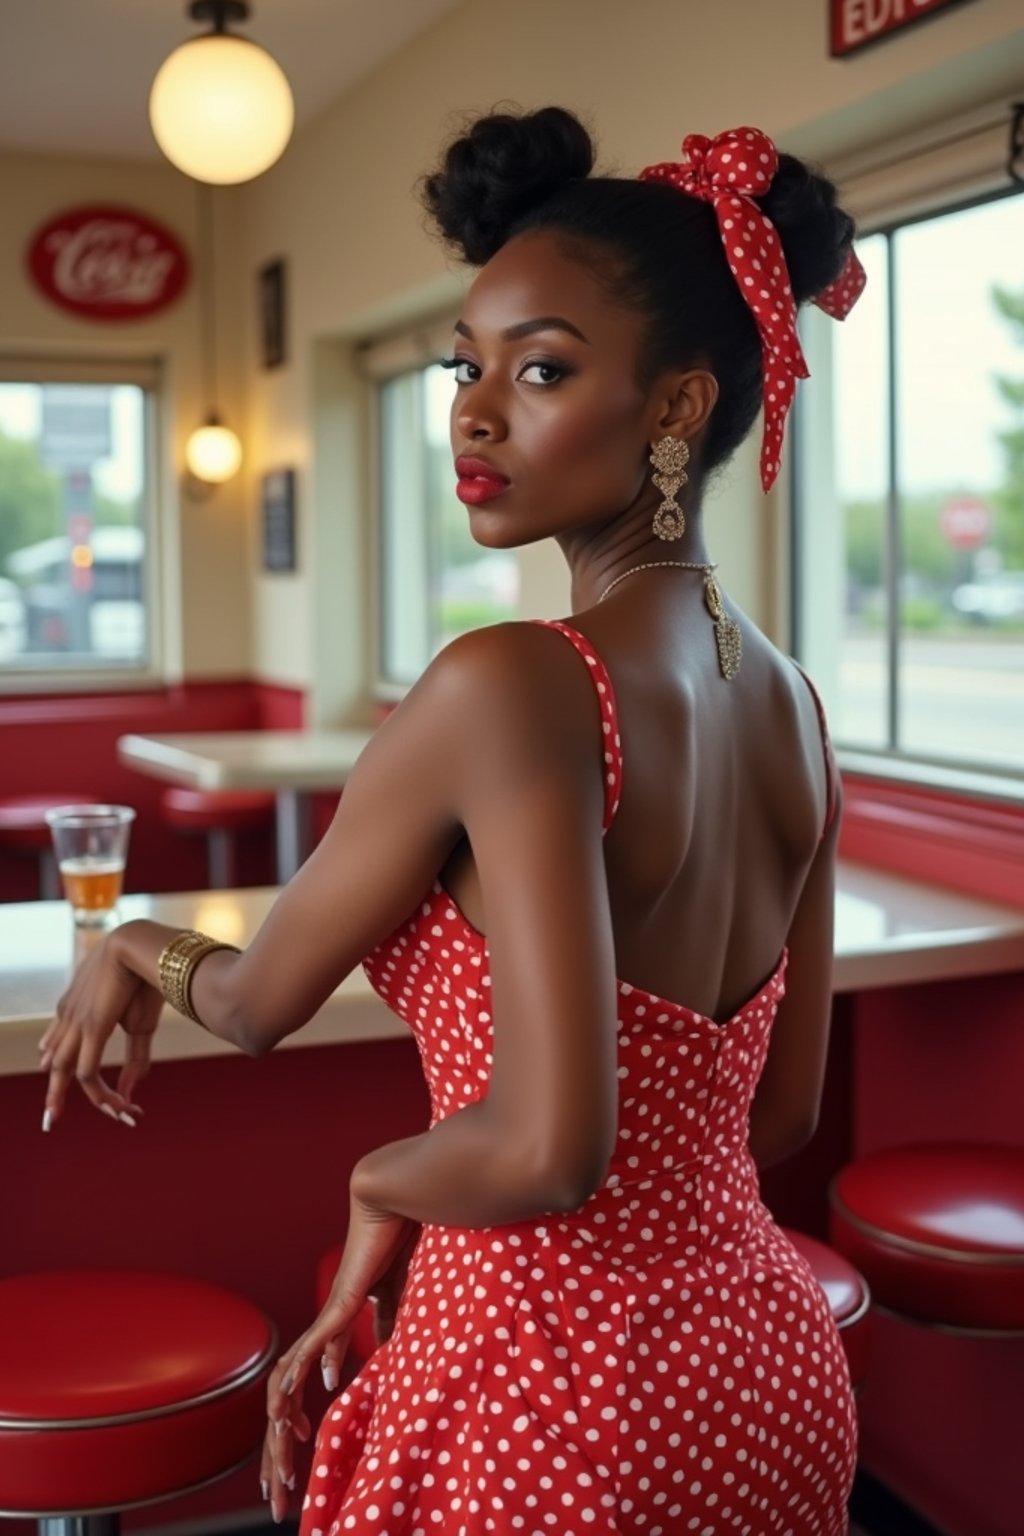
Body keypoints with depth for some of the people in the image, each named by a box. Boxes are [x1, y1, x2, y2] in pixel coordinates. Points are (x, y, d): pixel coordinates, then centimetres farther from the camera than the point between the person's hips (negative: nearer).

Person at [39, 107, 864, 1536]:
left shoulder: (511, 688, -24)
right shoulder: (790, 705, 0)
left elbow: (260, 1004, -18)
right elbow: (778, 1115, 7)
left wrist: (136, 950, 6)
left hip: (551, 1414, -7)